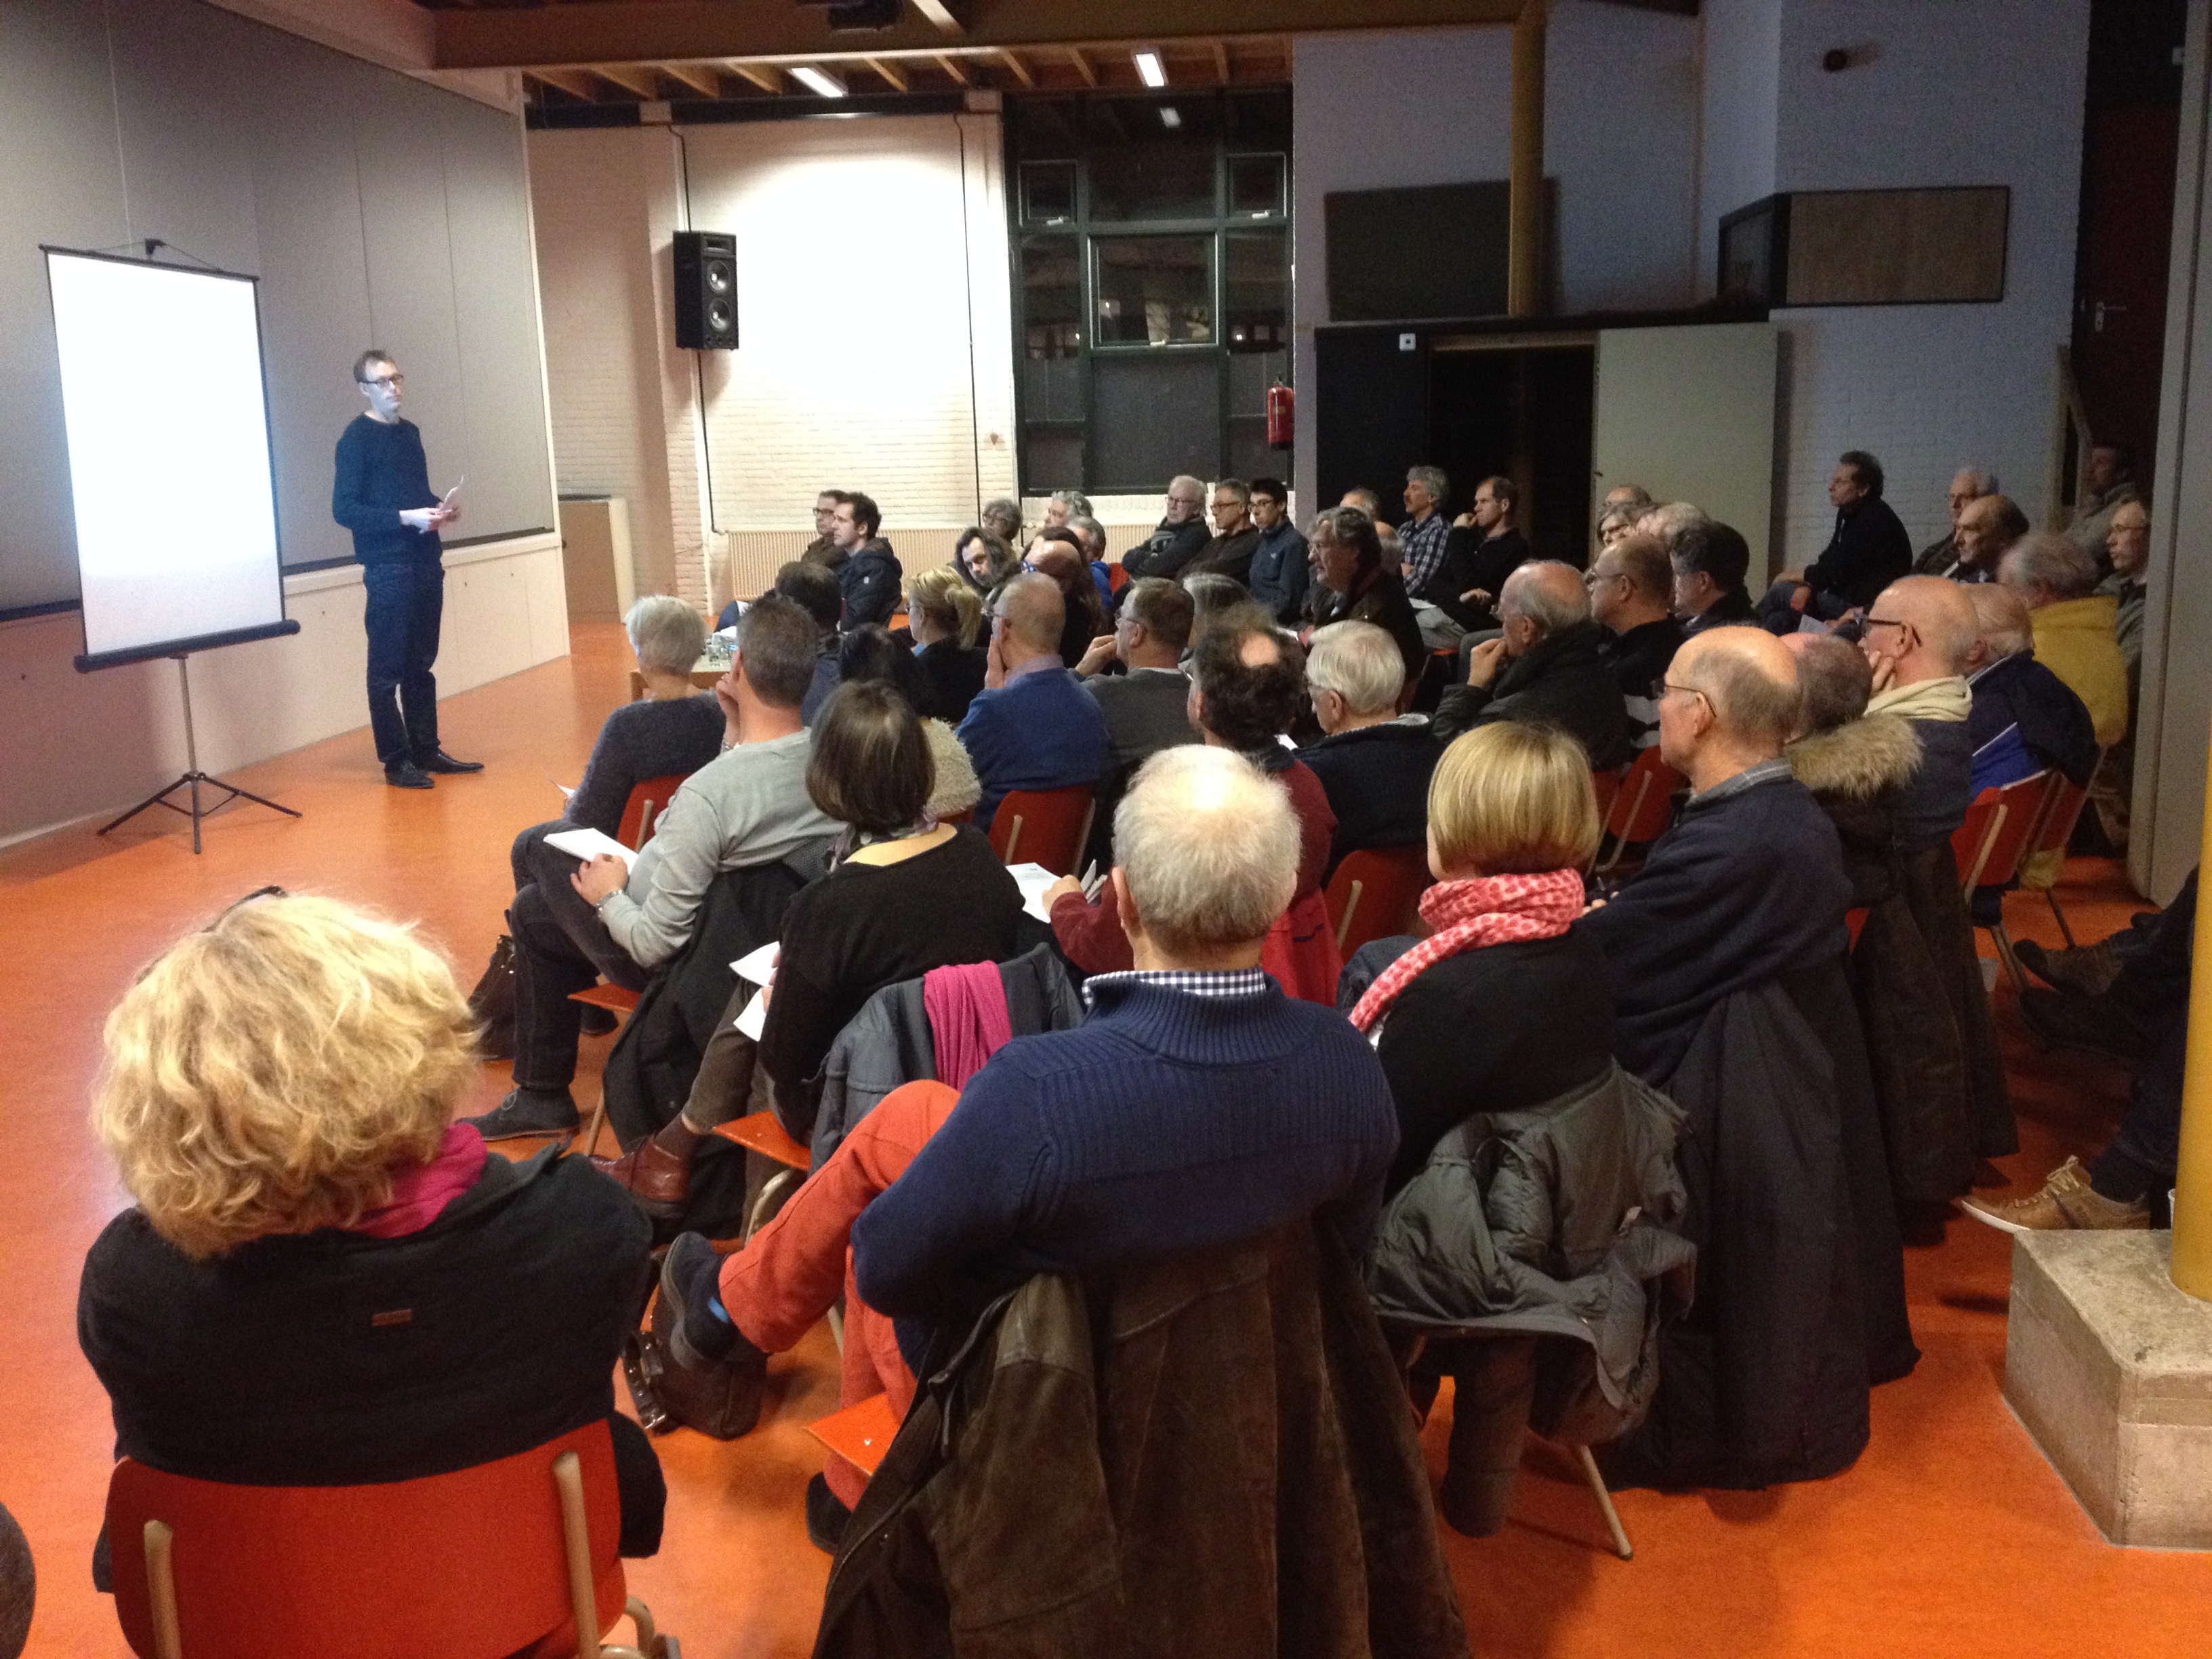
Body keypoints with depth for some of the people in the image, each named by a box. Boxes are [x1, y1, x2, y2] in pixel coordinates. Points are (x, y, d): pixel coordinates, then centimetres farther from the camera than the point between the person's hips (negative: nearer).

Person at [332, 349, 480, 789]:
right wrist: (407, 517, -20)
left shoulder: (409, 433, 15)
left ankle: (426, 750, 19)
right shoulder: (356, 439, -7)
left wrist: (441, 507, 4)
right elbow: (344, 509, -13)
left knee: (421, 665, 12)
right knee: (388, 669, -2)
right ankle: (396, 761, 2)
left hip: (426, 563, 7)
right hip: (388, 568, -7)